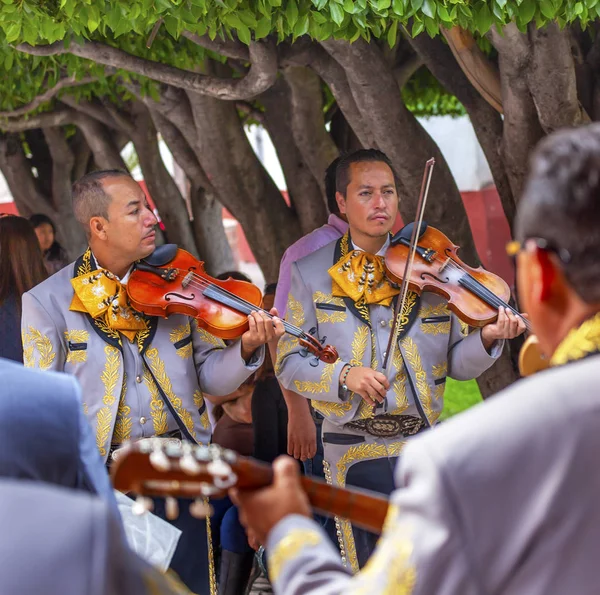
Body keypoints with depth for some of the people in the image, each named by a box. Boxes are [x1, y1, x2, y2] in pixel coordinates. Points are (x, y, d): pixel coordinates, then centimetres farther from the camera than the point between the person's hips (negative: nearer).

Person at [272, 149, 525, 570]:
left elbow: (455, 363, 3)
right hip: (353, 454, -1)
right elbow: (289, 363, -1)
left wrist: (486, 340, -17)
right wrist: (342, 375, -18)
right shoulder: (312, 274, 2)